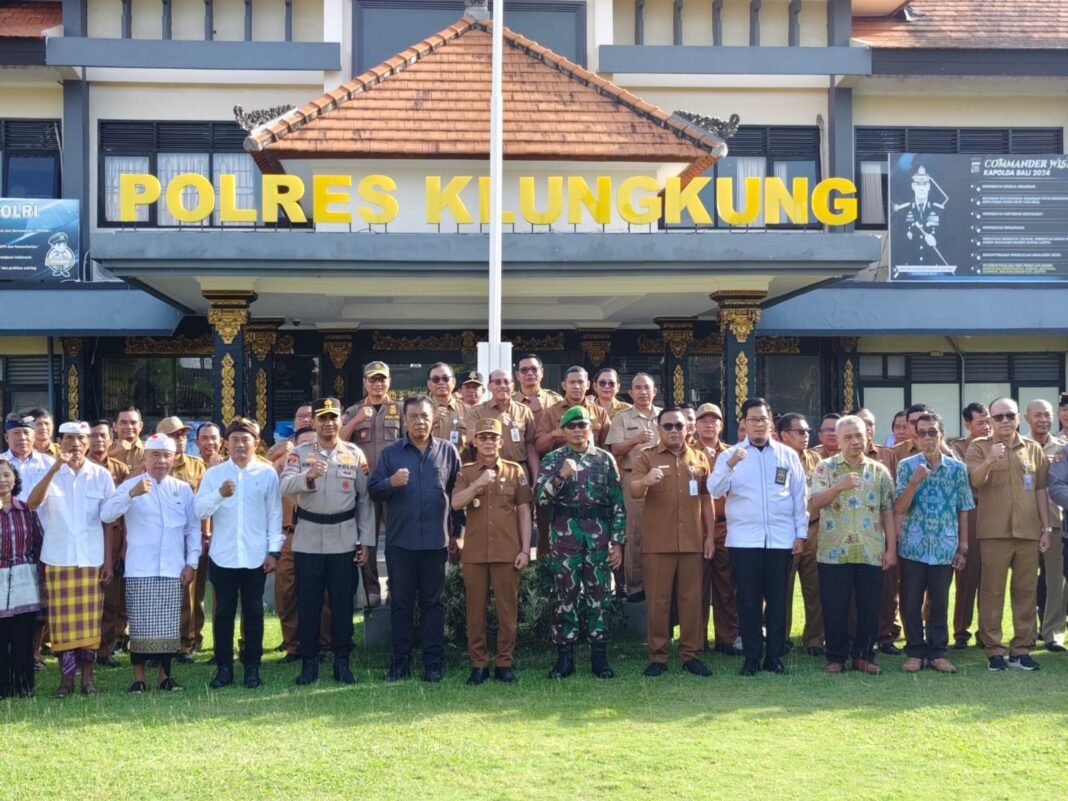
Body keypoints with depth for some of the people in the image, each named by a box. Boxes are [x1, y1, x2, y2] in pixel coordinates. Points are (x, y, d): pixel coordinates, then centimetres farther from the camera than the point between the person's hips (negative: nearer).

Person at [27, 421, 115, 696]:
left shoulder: (101, 475, 2)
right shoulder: (50, 473, 2)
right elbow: (32, 504, -18)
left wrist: (108, 560, 0)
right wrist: (54, 469, -25)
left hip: (92, 559, 0)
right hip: (58, 559, 0)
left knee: (90, 620, 4)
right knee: (63, 621, 2)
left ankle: (87, 677, 13)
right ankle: (66, 678, 11)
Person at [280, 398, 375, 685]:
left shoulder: (355, 454, 5)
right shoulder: (299, 453, 4)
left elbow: (365, 498, 5)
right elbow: (284, 486, -12)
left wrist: (366, 541, 1)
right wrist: (307, 476, -32)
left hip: (344, 539, 0)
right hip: (308, 539, 0)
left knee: (342, 602, 5)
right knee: (307, 603, 5)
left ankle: (342, 661, 14)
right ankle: (308, 662, 13)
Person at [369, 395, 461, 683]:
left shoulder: (448, 452, 4)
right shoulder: (390, 453, 4)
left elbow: (458, 493, 7)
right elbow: (373, 490, 2)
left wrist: (456, 532, 6)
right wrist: (391, 483, -19)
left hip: (436, 541, 0)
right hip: (400, 541, 0)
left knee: (433, 602, 5)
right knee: (400, 602, 6)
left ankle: (433, 662, 10)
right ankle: (400, 661, 13)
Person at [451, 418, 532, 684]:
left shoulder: (515, 471, 6)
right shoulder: (466, 472, 8)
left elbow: (524, 512, 6)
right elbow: (456, 503, -8)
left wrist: (525, 549, 0)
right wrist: (479, 483, -19)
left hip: (507, 552, -1)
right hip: (474, 552, 1)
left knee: (507, 608, 2)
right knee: (476, 609, 4)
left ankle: (504, 663, 11)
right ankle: (478, 664, 11)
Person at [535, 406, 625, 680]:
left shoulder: (605, 459, 7)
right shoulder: (553, 459, 6)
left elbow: (618, 502, 5)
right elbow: (539, 496, -6)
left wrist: (618, 541, 0)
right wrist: (560, 476, -22)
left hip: (599, 534, 1)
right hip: (564, 533, -1)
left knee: (599, 594, 3)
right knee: (566, 594, 1)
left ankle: (599, 657, 10)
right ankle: (564, 656, 8)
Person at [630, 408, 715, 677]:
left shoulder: (699, 458, 12)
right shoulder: (646, 457, 3)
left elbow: (706, 499, 14)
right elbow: (633, 491, -11)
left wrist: (710, 535, 8)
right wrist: (645, 480, -34)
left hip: (693, 542, 2)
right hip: (657, 543, -2)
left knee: (692, 599, 5)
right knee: (657, 601, 1)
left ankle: (690, 654, 12)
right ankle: (657, 656, 6)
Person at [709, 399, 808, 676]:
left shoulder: (788, 455, 9)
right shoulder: (730, 454, 5)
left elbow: (799, 496, 10)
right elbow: (715, 490, -7)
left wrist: (801, 533, 5)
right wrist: (730, 465, -24)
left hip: (781, 539, 1)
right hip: (744, 539, -1)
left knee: (777, 600, 6)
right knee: (748, 600, 2)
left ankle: (775, 656, 14)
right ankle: (751, 657, 9)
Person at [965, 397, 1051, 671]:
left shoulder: (1033, 449, 10)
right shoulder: (979, 447, 2)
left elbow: (1041, 490, 12)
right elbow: (974, 481, -12)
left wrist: (1046, 528, 9)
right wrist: (989, 460, -30)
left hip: (1028, 531, 3)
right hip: (994, 532, -3)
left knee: (1026, 591, 6)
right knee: (992, 591, -1)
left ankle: (1021, 648, 13)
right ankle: (993, 649, 4)